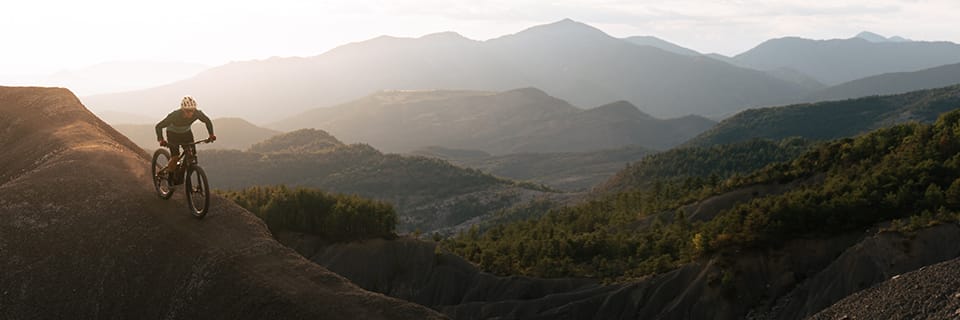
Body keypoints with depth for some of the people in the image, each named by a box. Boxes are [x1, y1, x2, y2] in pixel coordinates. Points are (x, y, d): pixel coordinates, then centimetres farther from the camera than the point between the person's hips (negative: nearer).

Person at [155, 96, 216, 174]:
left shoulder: (197, 113, -29)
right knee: (175, 158, -17)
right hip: (173, 134, -3)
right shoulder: (175, 115, -36)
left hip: (186, 133, 3)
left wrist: (211, 134, -22)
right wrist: (161, 140, -44)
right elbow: (159, 126, -29)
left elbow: (208, 121, -9)